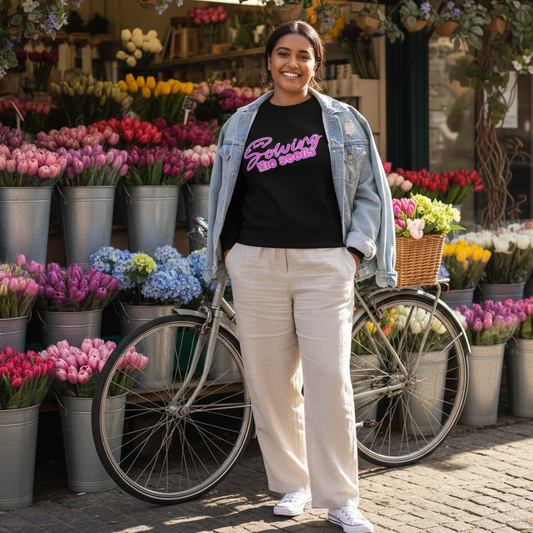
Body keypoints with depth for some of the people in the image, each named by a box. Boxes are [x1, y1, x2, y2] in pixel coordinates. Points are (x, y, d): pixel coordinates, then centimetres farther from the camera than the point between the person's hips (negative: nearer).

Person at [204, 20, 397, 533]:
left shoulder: (343, 121, 8)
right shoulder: (242, 124, 13)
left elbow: (369, 191, 10)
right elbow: (226, 195, 21)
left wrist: (355, 250, 0)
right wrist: (226, 249, 10)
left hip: (323, 264, -2)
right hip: (256, 264, 2)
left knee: (329, 384, -6)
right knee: (271, 383, 4)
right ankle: (292, 485, 20)